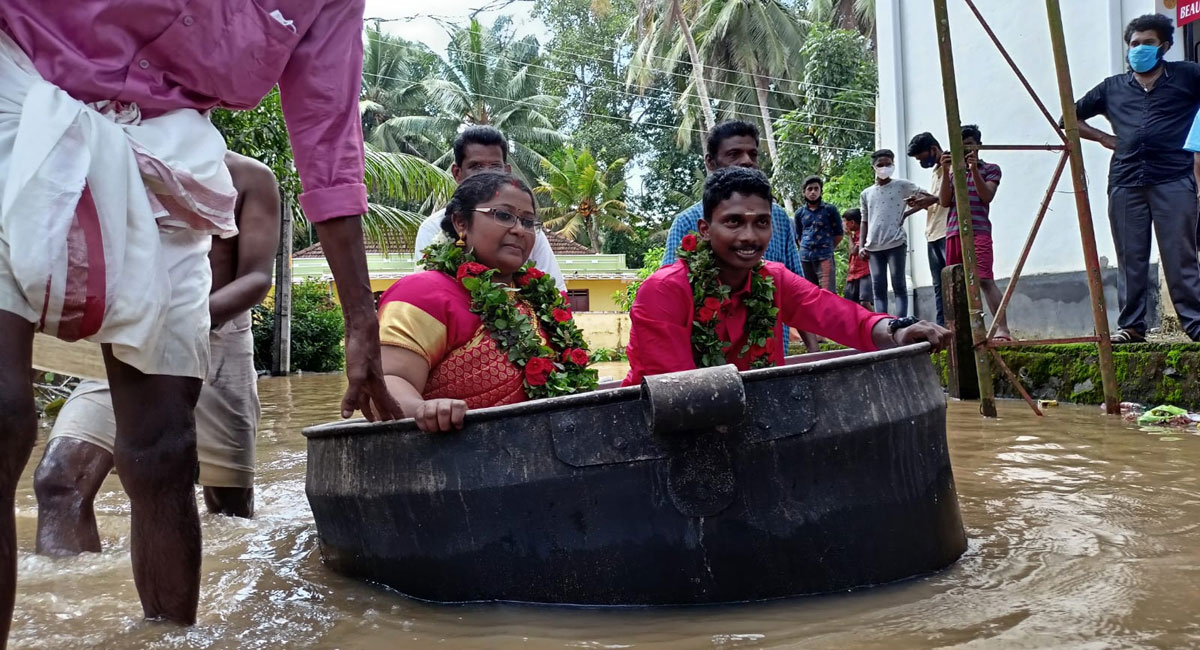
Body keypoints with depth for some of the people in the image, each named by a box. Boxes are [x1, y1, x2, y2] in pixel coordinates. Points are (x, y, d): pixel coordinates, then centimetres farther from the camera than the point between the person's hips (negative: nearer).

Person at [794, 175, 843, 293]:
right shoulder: (800, 213, 9)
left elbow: (839, 234, 5)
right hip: (805, 258, 4)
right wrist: (807, 249, 8)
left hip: (825, 257, -4)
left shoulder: (830, 209, 1)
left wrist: (826, 248, 6)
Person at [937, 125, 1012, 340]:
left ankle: (1002, 328, -22)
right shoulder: (953, 172, 21)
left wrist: (974, 169, -14)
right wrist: (946, 171, -2)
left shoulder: (990, 169, 10)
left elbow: (987, 196, -6)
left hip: (978, 231, -5)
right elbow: (944, 202, 7)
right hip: (953, 232, 5)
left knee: (985, 279, -17)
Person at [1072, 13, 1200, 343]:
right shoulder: (1112, 87, 17)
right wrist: (1104, 138, 11)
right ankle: (1131, 325, 8)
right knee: (1130, 259, 3)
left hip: (1174, 180, -3)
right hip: (1125, 182, 3)